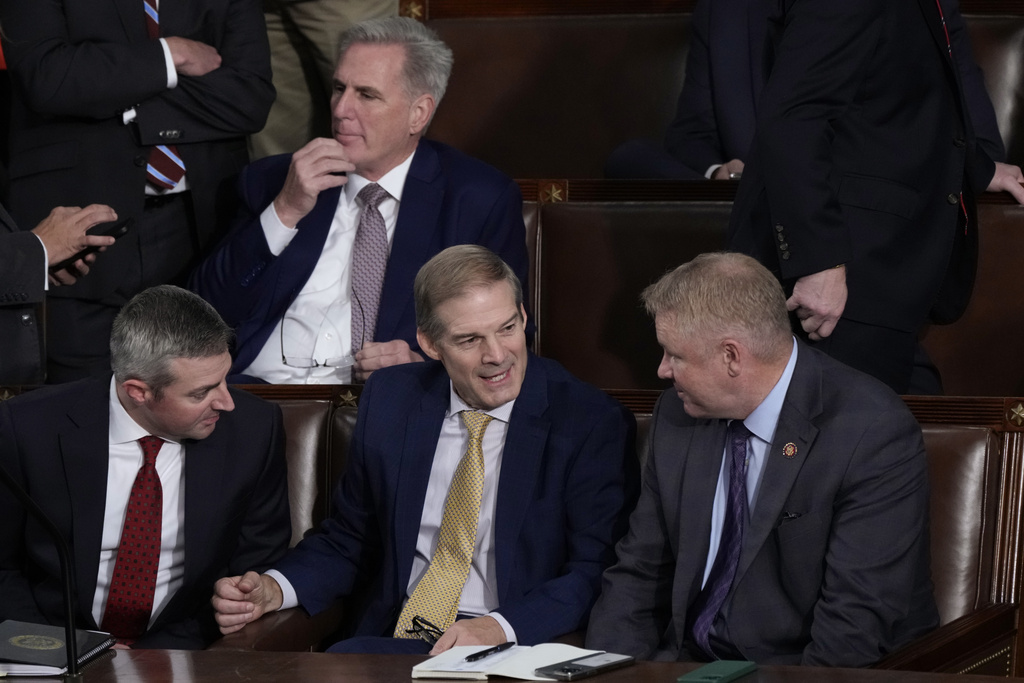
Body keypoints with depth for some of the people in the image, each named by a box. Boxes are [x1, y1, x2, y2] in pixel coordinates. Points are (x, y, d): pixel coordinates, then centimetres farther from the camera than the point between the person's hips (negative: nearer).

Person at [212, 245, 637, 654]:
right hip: (390, 641, 5)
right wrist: (273, 590, 0)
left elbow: (595, 573, -9)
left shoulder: (591, 423, -4)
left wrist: (500, 628, -26)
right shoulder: (390, 400, 10)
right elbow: (349, 541, 20)